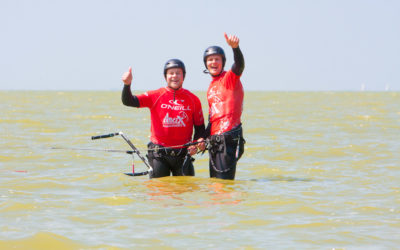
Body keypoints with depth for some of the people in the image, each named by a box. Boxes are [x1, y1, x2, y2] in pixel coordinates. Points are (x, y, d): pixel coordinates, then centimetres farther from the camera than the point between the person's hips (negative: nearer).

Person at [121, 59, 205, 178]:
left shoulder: (193, 100, 5)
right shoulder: (155, 96, 0)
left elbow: (200, 127, 11)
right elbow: (129, 101, -8)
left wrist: (195, 145, -7)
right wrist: (127, 84, -26)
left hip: (183, 154, 1)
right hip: (159, 154, -1)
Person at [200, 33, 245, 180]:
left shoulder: (229, 78, -3)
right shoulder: (211, 87, 20)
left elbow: (239, 66, -26)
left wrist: (235, 47, -45)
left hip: (229, 137, -8)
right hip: (215, 139, 8)